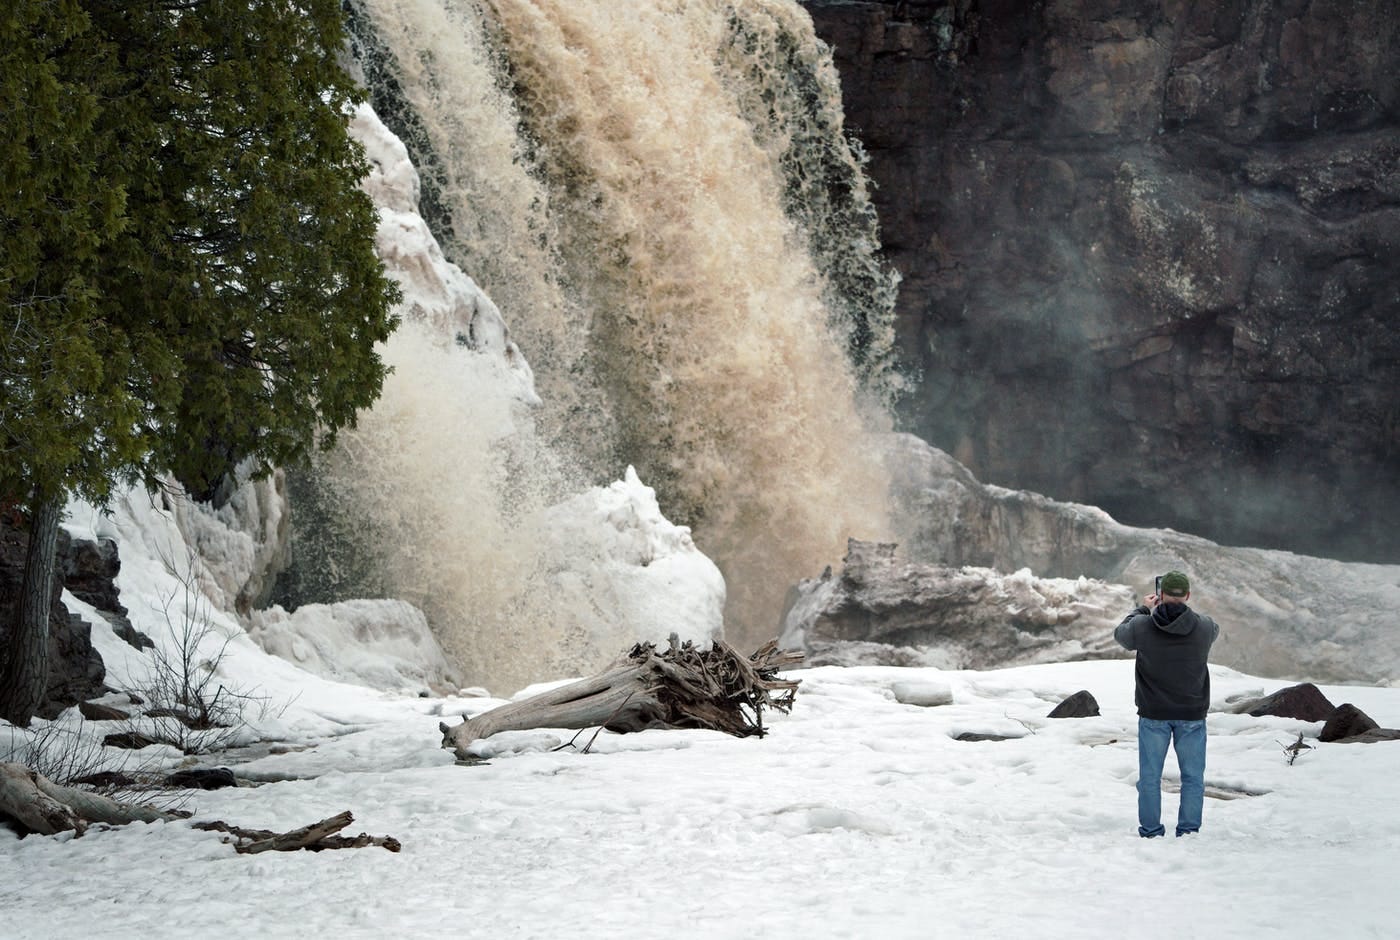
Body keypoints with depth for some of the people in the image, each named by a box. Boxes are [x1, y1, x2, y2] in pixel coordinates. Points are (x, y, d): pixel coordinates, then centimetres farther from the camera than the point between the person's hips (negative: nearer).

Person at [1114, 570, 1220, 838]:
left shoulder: (1142, 627, -13)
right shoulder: (1203, 628, -12)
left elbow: (1120, 633, 10)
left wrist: (1145, 609, 21)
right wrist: (1182, 610, 20)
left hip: (1153, 715, 0)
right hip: (1192, 715, 0)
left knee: (1150, 777, 10)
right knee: (1193, 777, 10)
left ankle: (1150, 831, 14)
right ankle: (1189, 832, 11)